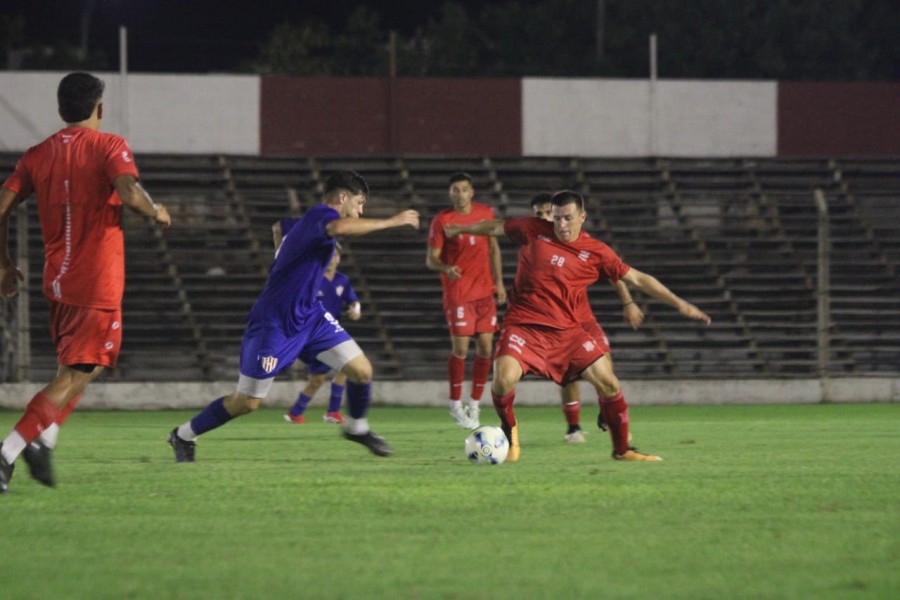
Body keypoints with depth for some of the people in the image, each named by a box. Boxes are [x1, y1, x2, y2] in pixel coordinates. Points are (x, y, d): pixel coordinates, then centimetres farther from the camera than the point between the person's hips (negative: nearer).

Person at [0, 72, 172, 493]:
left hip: (57, 280, 6)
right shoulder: (109, 147, -7)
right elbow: (129, 194, -23)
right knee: (74, 377, -5)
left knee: (81, 366, 24)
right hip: (98, 282, -6)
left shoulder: (38, 155, 7)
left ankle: (43, 440, 7)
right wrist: (158, 214, -3)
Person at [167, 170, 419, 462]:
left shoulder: (312, 220, 9)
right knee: (248, 402, 1)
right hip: (274, 324, -9)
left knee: (362, 371, -4)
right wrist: (392, 221, -40)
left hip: (309, 316, 9)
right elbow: (339, 228, -45)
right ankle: (184, 435, 21)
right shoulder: (320, 215, -20)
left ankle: (357, 427, 24)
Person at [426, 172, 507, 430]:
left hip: (484, 290, 4)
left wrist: (499, 281, 12)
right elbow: (431, 258, -7)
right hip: (458, 291, -4)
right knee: (460, 348, -7)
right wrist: (445, 268, -28)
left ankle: (474, 404, 15)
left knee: (485, 348, 2)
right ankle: (456, 405, 7)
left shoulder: (486, 213, 6)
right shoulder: (442, 220, -7)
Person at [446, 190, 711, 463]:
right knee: (504, 378, -26)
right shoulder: (533, 231, 0)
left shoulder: (596, 252, 0)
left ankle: (622, 449, 11)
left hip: (566, 331, 2)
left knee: (608, 382, -8)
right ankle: (508, 430, 6)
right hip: (523, 325, -2)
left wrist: (679, 303, 4)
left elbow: (636, 279, 5)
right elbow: (496, 227, 17)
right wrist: (459, 229, 29)